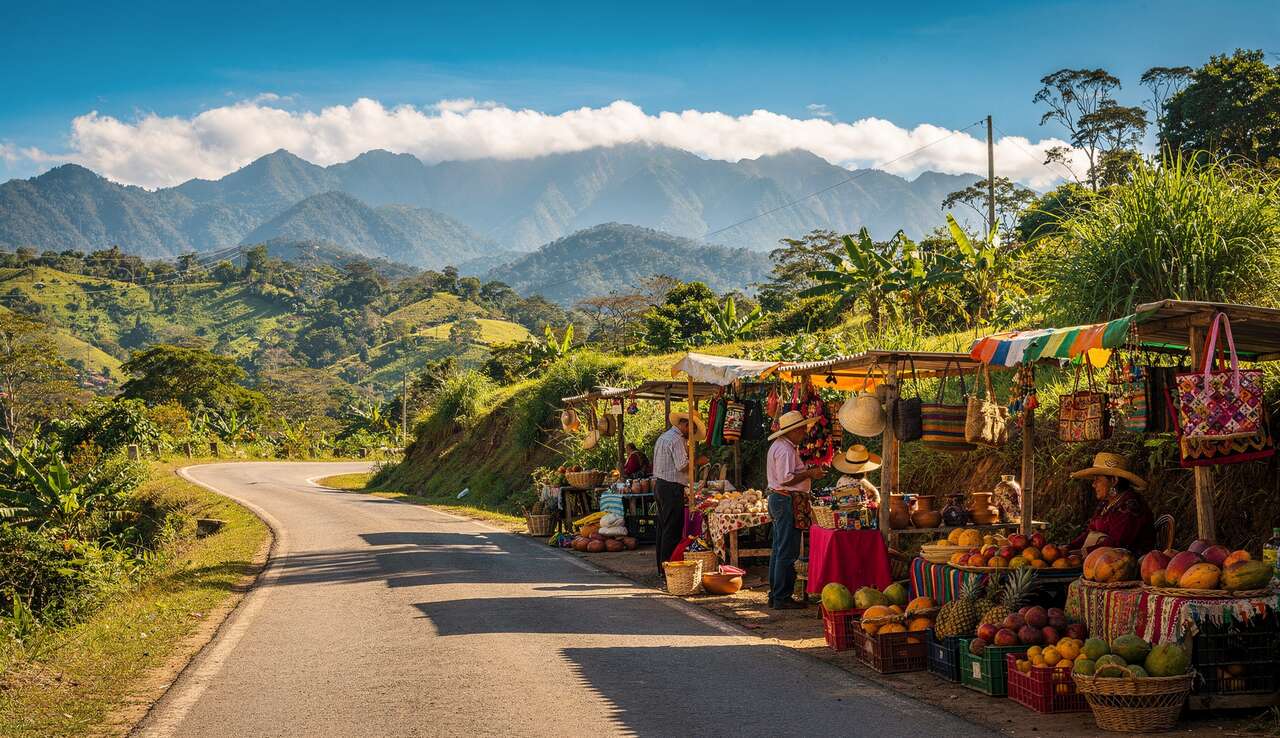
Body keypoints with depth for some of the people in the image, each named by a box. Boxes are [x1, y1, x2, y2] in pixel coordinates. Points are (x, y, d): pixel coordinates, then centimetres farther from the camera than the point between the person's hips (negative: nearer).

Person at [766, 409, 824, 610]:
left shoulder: (780, 446, 17)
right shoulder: (785, 449, -17)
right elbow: (786, 479, -24)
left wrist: (808, 472, 12)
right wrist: (809, 473, -15)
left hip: (778, 499, 11)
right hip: (787, 501, -11)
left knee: (778, 550, 15)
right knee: (787, 552, -7)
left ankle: (775, 595, 20)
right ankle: (782, 598, -5)